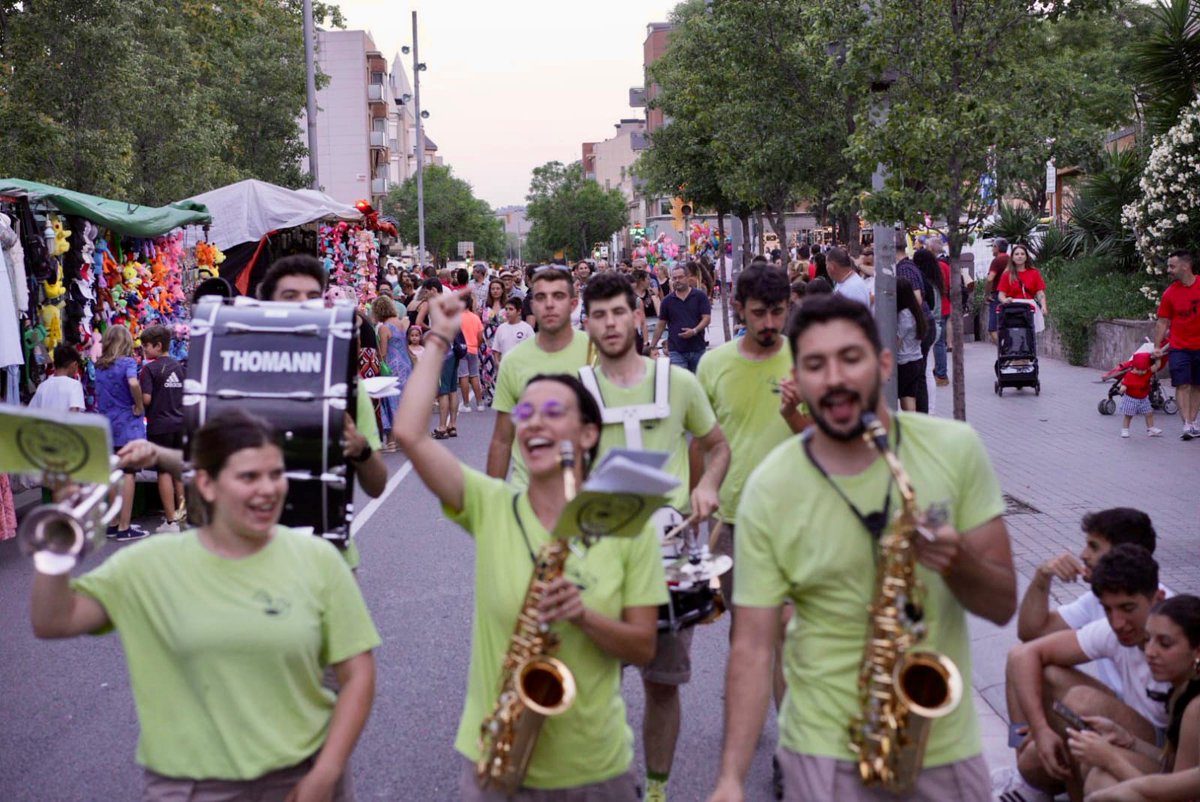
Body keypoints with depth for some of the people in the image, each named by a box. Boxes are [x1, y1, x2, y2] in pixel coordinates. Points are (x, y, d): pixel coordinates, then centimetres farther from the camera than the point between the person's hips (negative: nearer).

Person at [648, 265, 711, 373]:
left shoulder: (700, 296, 1)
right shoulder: (667, 301, 6)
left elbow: (706, 318, -3)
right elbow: (661, 325, 10)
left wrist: (694, 331, -21)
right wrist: (652, 346, 6)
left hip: (698, 349, 0)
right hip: (676, 351, 0)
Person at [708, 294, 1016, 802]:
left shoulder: (956, 449, -6)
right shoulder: (768, 489, -11)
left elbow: (1002, 604, -3)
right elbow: (752, 646, -11)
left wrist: (957, 560, -25)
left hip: (948, 745, 3)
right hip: (827, 754, -2)